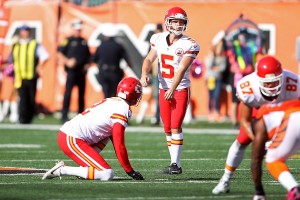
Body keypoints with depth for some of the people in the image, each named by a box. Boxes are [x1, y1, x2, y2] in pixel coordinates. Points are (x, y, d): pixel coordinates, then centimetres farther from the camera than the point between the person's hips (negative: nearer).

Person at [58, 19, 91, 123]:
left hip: (82, 71, 6)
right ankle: (64, 116, -10)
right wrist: (67, 61, -18)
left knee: (81, 94, 8)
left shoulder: (84, 42, 14)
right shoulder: (68, 41, -2)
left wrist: (87, 64, 5)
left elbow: (88, 56, 22)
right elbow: (60, 53, -6)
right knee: (68, 93, -10)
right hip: (71, 71, -6)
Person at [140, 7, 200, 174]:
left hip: (181, 89, -5)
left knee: (176, 126, -13)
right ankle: (175, 164, 13)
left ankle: (176, 164, -12)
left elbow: (182, 69, -19)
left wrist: (173, 89, -28)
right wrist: (145, 74, -18)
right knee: (168, 129, 6)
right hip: (164, 89, 5)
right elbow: (149, 59, 4)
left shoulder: (188, 45, -12)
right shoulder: (159, 40, 3)